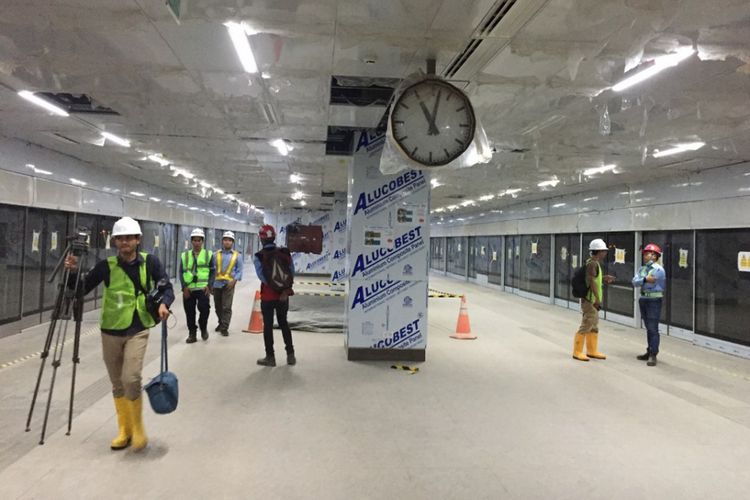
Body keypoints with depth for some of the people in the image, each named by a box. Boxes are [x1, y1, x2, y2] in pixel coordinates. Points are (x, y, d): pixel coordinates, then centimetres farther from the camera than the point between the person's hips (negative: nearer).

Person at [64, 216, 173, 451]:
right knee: (117, 385, 11)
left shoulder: (150, 261, -5)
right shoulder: (106, 265, -3)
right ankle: (124, 430, 29)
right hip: (111, 332, 3)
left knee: (131, 378, -18)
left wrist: (164, 304, -22)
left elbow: (167, 288, -2)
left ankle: (138, 428, 5)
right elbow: (81, 290, 4)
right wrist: (73, 271, -14)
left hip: (137, 331, -2)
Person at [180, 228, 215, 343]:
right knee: (190, 312, 7)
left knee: (204, 309, -11)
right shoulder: (185, 255, 9)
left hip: (203, 288, -2)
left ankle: (203, 328, 16)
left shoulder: (209, 254, 5)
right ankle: (192, 334, 20)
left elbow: (213, 271, 4)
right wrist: (184, 286, -5)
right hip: (188, 289, 2)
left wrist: (209, 286, -8)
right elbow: (181, 272, 7)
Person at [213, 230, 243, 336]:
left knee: (226, 307, -9)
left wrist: (234, 280, -13)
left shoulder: (237, 255, 4)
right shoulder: (216, 255, 8)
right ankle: (221, 323, 34)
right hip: (217, 283, 3)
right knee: (218, 306, 13)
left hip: (229, 284, -3)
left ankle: (224, 328, -2)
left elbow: (239, 270, 2)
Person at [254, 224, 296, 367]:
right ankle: (290, 355, 18)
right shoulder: (285, 253, 0)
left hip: (267, 296, -3)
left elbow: (262, 276, -18)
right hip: (283, 296, 4)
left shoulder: (259, 256, -10)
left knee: (268, 325, 7)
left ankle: (270, 357, 12)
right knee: (284, 323, 16)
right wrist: (284, 289, -3)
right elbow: (292, 272, -3)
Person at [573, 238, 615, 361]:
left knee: (594, 326, 15)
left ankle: (592, 351, 25)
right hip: (590, 300, -10)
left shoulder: (595, 263, 15)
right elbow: (591, 282, -23)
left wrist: (604, 279, 14)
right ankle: (577, 351, 1)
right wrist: (597, 299, -26)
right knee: (586, 325, -6)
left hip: (593, 300, 10)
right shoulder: (592, 263, -15)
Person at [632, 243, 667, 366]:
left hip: (654, 300, -8)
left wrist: (640, 282, -1)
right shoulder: (642, 268, 11)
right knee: (648, 328, 14)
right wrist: (645, 279, -21)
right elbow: (634, 282, -4)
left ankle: (653, 355, -8)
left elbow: (651, 283, -16)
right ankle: (650, 352, 23)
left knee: (653, 328, -9)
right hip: (644, 299, 8)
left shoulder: (658, 269, -10)